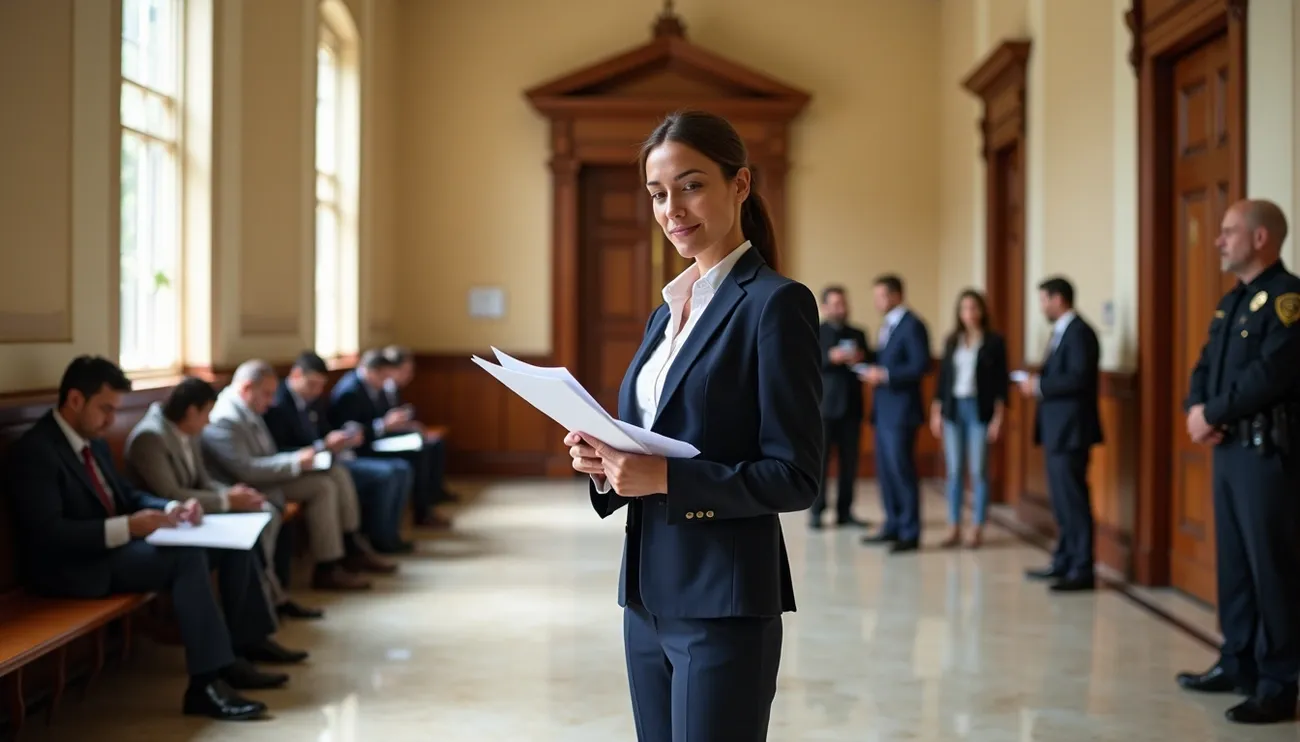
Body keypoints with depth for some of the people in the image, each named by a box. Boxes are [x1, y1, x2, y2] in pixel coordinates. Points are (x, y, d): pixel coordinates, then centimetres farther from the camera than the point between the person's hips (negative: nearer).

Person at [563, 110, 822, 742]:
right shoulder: (666, 310, 13)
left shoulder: (777, 303, -10)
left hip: (724, 602, -7)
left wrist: (665, 478, -22)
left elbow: (795, 477, -14)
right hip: (648, 595, 8)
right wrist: (606, 464, -3)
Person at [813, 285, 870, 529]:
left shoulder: (858, 334, 18)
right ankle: (817, 512, -1)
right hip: (823, 406, -4)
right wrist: (830, 358, -21)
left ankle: (845, 511, 10)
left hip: (851, 407, 4)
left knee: (850, 461, 3)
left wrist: (862, 360, -5)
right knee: (819, 460, -6)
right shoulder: (813, 333, 4)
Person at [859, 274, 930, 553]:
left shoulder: (912, 325, -11)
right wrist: (872, 368, 4)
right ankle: (893, 526, 19)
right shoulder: (888, 324, 18)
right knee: (885, 469, 11)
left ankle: (910, 533, -1)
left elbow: (921, 365, -18)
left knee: (901, 470, -7)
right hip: (883, 408, 9)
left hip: (901, 410, -9)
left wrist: (885, 375, -20)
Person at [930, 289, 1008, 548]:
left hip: (979, 409, -3)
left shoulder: (994, 342, -1)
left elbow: (1001, 382, -3)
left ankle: (977, 529, 6)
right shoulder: (951, 341, 9)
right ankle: (954, 528, 10)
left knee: (978, 471, -1)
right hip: (953, 409, 3)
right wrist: (936, 412, 7)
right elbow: (943, 377, 11)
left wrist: (998, 418, -8)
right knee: (954, 471, 5)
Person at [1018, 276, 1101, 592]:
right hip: (1057, 429, 10)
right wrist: (1037, 383, 3)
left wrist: (1039, 385, -17)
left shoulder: (1079, 332, -14)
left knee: (1073, 500, -7)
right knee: (1062, 501, 15)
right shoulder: (1061, 331, 17)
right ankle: (1063, 563, 22)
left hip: (1070, 430, -10)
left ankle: (1082, 570, -4)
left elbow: (1078, 378, -23)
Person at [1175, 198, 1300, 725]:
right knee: (1234, 562, 14)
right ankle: (1237, 665, 24)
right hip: (1228, 448, 9)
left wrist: (1212, 415, -13)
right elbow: (1205, 368, 17)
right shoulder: (1232, 302, 18)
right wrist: (1197, 411, -4)